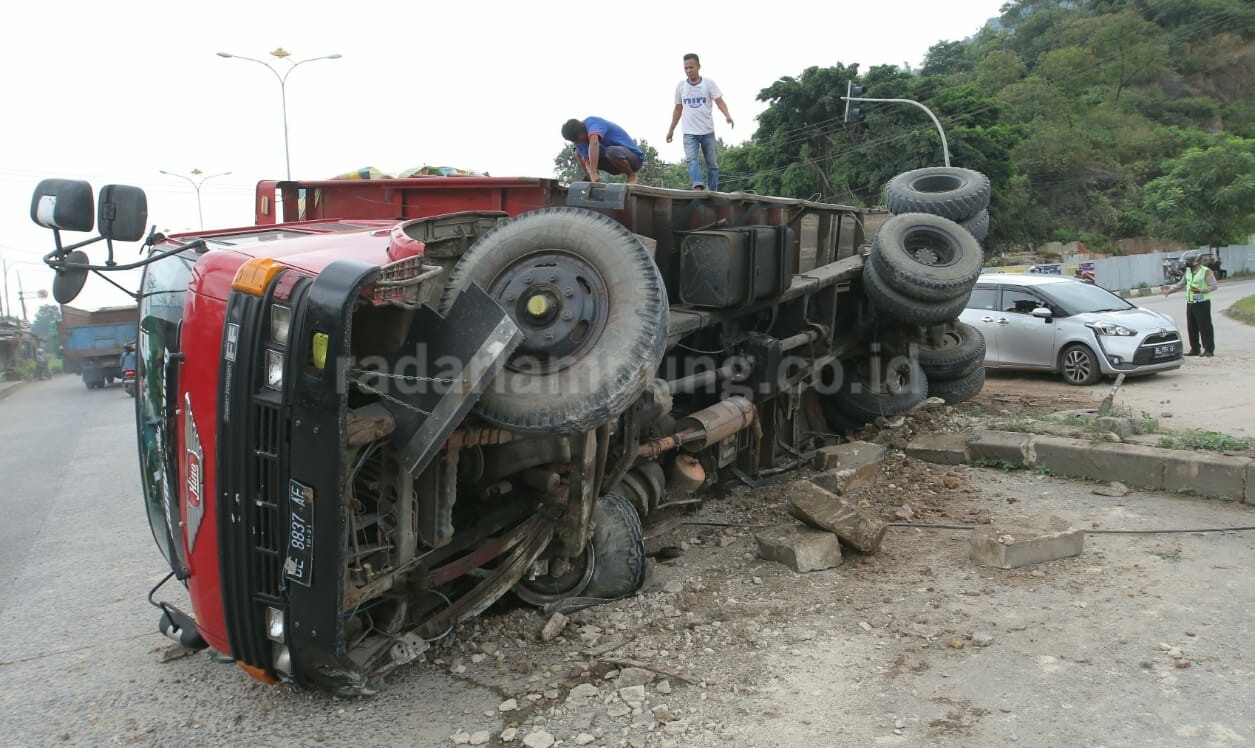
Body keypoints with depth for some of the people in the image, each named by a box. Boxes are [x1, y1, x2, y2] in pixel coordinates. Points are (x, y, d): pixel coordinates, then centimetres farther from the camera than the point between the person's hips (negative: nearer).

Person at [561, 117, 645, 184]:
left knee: (611, 152, -38)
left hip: (634, 155, -7)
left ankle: (632, 175, -13)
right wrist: (592, 176, -38)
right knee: (578, 153, -1)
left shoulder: (591, 122, -25)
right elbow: (587, 162, -16)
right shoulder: (579, 140, -5)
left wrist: (594, 173, -54)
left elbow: (594, 143, -44)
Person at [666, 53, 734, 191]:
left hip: (708, 131, 0)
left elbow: (719, 102, -10)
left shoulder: (709, 84, -1)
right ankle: (698, 187, -35)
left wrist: (727, 115, -30)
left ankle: (712, 191, 16)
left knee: (712, 163, 6)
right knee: (691, 159, -21)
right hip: (689, 132, 1)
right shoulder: (680, 86, 7)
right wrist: (671, 129, 18)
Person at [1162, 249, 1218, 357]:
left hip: (1202, 303, -7)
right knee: (1191, 327, 10)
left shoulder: (1206, 271, -11)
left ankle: (1209, 349, 1)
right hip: (1190, 303, 8)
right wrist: (1169, 291, 17)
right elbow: (1181, 284, 23)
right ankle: (1195, 349, 18)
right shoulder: (1188, 271, 12)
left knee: (1205, 327, -5)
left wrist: (1200, 290, -25)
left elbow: (1214, 286, -13)